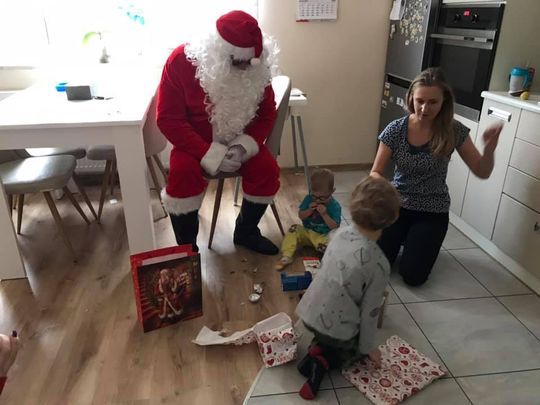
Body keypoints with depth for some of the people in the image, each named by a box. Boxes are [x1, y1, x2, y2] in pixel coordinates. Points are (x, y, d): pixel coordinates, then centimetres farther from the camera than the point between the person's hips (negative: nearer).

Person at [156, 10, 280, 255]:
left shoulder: (257, 65, -12)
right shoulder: (181, 61, -21)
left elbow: (267, 112, -4)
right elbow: (169, 119, -20)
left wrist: (243, 146, -22)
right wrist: (213, 155, -28)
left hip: (240, 140, 3)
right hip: (195, 141, -2)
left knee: (267, 170, -21)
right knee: (183, 173, -31)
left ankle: (245, 232, 7)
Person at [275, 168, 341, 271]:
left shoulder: (335, 206, -14)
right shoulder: (309, 199, -3)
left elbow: (335, 227, -18)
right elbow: (301, 216, 0)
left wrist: (324, 214, -28)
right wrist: (309, 210, -19)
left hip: (323, 236, -4)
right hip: (307, 232, 5)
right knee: (294, 229, -21)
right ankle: (286, 257, -25)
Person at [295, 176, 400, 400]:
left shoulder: (341, 232, -9)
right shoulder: (379, 264, -24)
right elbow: (369, 311, -14)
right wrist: (368, 347, 3)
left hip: (309, 313, 6)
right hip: (336, 330, -5)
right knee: (358, 346, 26)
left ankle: (318, 347, 9)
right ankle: (323, 361, 1)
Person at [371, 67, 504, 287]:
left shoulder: (454, 131, -13)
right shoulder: (396, 129, -12)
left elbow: (482, 172, -9)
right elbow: (375, 172, -8)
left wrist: (489, 148, -31)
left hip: (433, 211, -1)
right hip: (397, 204, 1)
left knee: (412, 275, -8)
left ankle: (421, 242, 25)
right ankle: (403, 237, 23)